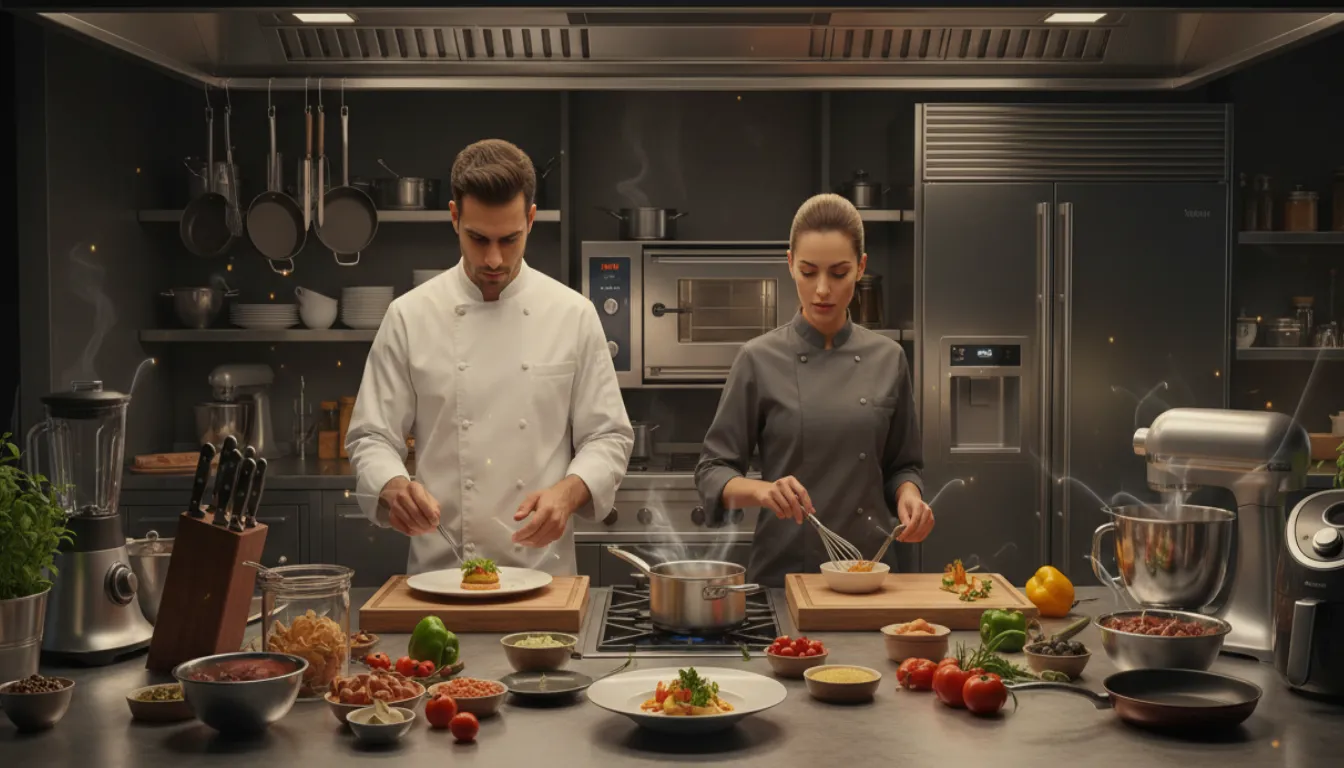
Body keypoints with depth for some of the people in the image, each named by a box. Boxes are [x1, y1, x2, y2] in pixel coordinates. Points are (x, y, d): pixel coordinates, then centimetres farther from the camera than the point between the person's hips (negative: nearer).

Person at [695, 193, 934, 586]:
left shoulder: (887, 359, 3)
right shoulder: (760, 359, -4)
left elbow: (900, 464, 12)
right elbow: (713, 472, -2)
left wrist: (908, 495, -7)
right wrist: (761, 490, -20)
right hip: (782, 567, -2)